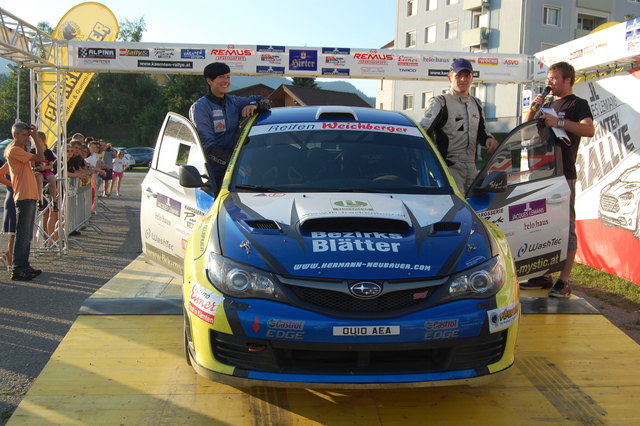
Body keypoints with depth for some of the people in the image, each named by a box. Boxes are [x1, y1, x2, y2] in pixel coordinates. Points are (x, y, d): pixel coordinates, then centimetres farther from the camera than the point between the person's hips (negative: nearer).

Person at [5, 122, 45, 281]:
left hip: (30, 196, 10)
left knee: (27, 235, 14)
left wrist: (35, 137, 10)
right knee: (22, 235, -9)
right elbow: (40, 158, -18)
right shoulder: (14, 150, -12)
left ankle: (24, 266, 21)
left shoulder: (20, 149, 16)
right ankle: (17, 270, -7)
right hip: (24, 196, -10)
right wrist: (36, 137, -10)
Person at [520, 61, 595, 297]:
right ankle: (544, 275, 16)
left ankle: (564, 281, -6)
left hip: (563, 174, -7)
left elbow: (589, 130, -17)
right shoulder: (548, 105, 22)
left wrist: (559, 122, -25)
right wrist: (533, 109, 6)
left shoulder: (578, 104, 0)